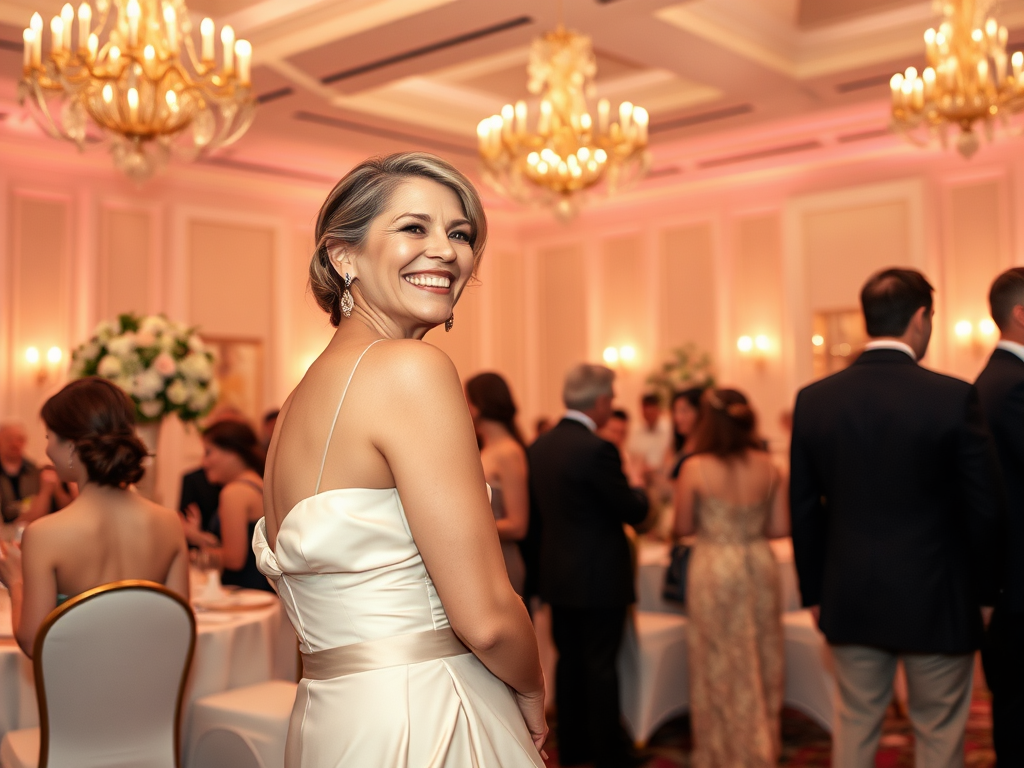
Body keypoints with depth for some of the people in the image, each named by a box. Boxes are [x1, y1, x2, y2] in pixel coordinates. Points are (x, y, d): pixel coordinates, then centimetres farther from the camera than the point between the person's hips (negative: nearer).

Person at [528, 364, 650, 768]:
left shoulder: (539, 446, 1)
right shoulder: (598, 449, -22)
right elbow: (634, 511, -13)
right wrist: (637, 489, 7)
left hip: (557, 575, 7)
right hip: (599, 578, -7)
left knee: (569, 660, 16)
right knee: (601, 666, 5)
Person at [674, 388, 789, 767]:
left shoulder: (695, 468, -14)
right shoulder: (766, 466, -4)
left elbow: (683, 526, -6)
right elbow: (781, 527, 0)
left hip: (715, 569, -4)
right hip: (760, 566, 4)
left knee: (720, 664, 10)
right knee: (761, 661, 17)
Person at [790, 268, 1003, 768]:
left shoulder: (813, 400, -4)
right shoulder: (955, 398, -14)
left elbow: (803, 509, 3)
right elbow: (985, 508, -8)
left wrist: (814, 591, 13)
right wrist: (985, 589, 7)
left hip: (850, 600, 3)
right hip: (936, 600, -3)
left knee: (855, 726, 16)